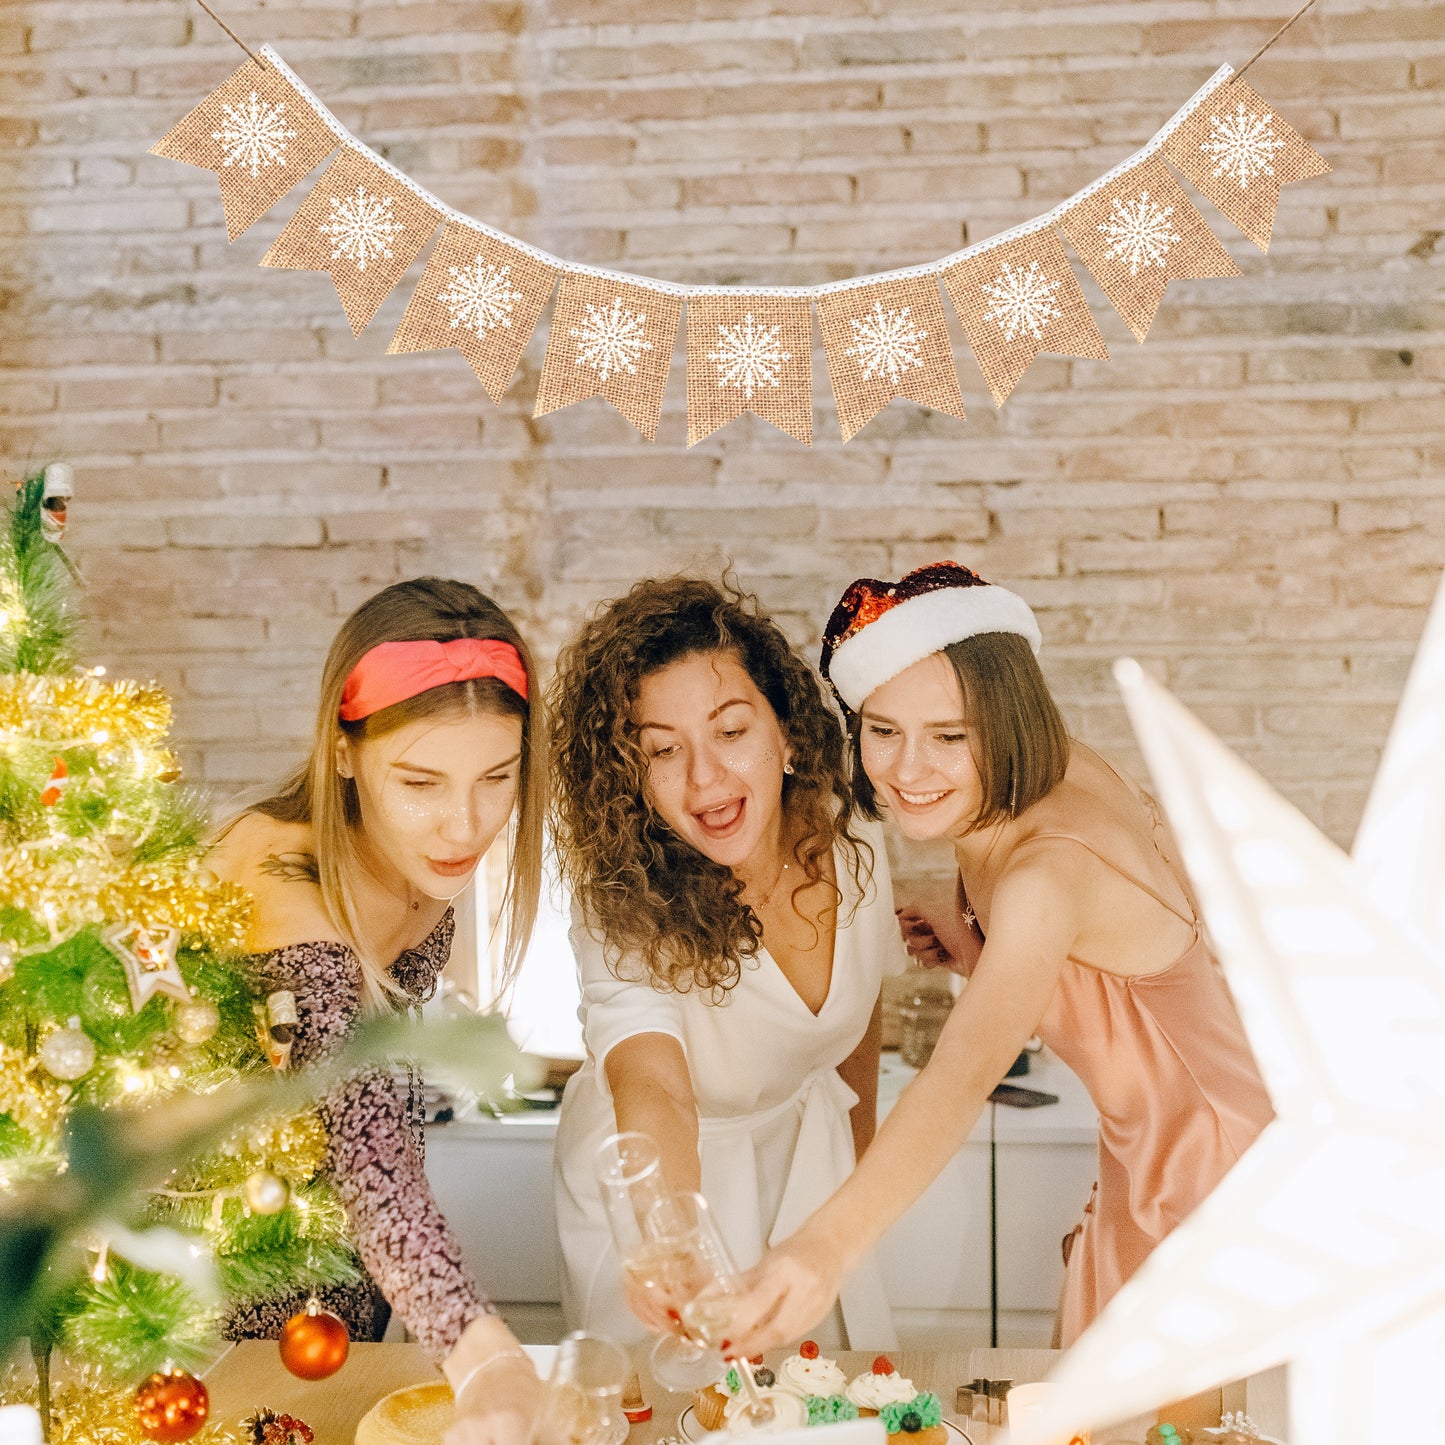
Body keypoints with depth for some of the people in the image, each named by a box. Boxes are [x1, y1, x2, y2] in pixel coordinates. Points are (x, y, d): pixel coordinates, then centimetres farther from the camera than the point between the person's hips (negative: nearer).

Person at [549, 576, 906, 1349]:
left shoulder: (852, 842, -18)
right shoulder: (622, 909, -33)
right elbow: (654, 1091, -49)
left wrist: (860, 1165, 15)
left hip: (803, 1158, 4)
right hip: (652, 1182, -4)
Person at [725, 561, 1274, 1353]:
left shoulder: (1050, 871, -33)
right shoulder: (1061, 775, -7)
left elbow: (964, 1077, -48)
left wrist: (826, 1244, -62)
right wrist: (976, 958, -10)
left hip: (1216, 1182, -9)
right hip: (1143, 1174, 9)